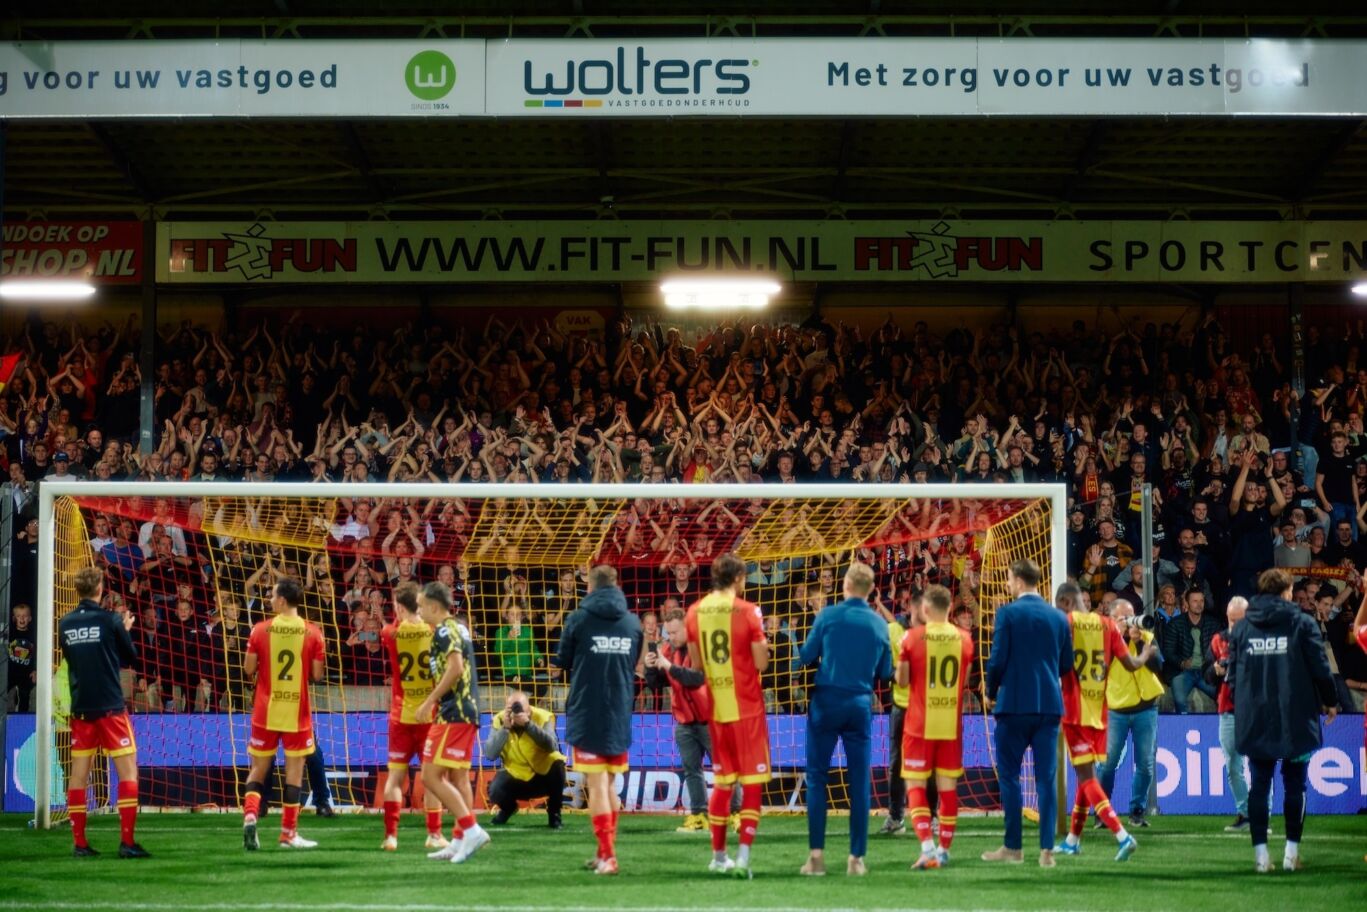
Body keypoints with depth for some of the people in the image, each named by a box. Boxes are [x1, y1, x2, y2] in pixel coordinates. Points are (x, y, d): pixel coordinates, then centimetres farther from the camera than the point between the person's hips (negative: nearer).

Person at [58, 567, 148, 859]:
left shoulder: (65, 624, 3)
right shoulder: (110, 620, -9)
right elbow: (129, 658, 0)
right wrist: (125, 629, 17)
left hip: (80, 709, 4)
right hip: (111, 707, -4)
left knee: (79, 775, 8)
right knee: (128, 771, 0)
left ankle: (79, 843, 7)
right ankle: (127, 842, -8)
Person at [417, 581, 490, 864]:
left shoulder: (444, 630, -12)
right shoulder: (458, 629, 17)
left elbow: (455, 668, -24)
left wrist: (430, 701, -20)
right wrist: (436, 701, 19)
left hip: (452, 714, -10)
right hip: (466, 713, 10)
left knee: (431, 776, -10)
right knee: (458, 778, 12)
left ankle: (471, 829, -15)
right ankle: (460, 841, 14)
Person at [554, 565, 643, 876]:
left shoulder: (578, 620, -7)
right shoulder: (632, 622, 4)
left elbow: (562, 663, 4)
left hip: (587, 715, -4)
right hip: (621, 716, 4)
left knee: (597, 785, -4)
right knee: (609, 785, 16)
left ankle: (607, 855, -11)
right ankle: (606, 853, 20)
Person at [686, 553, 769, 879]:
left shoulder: (695, 612, 3)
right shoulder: (747, 611, -11)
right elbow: (761, 663, -12)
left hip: (716, 708, 5)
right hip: (747, 708, -5)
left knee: (722, 783, 16)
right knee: (753, 783, -1)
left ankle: (719, 855, 20)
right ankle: (743, 856, -11)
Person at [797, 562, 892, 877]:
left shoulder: (829, 615, -5)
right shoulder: (880, 624, 3)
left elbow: (806, 657, -1)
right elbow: (885, 673, 9)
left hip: (827, 701, -2)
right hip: (861, 706, 2)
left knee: (817, 778, 3)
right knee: (859, 783, 6)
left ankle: (816, 854, -4)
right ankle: (857, 857, 4)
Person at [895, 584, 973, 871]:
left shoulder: (912, 637, -8)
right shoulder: (964, 639, 2)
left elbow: (902, 680, -5)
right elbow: (964, 681, 11)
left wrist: (900, 669, 14)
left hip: (920, 724, -3)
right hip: (952, 725, 3)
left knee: (915, 786, 0)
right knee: (948, 786, 9)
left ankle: (928, 848, -15)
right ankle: (944, 849, 12)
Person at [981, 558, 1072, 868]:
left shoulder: (1008, 613, -7)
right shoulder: (1059, 617, 7)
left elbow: (997, 660, -10)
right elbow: (1067, 664, 11)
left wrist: (991, 693, 6)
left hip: (1015, 703, -4)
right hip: (1050, 704, 4)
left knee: (1009, 775, 5)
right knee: (1046, 778, 4)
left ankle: (1012, 847, 6)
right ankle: (1047, 850, 0)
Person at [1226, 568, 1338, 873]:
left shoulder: (1242, 628, 3)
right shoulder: (1302, 624, -6)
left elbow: (1232, 675, 5)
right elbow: (1320, 668, -6)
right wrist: (1330, 701, 10)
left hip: (1255, 721, 2)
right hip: (1296, 719, -2)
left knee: (1259, 785, 6)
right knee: (1295, 785, 8)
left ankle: (1261, 854, 2)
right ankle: (1292, 852, 7)